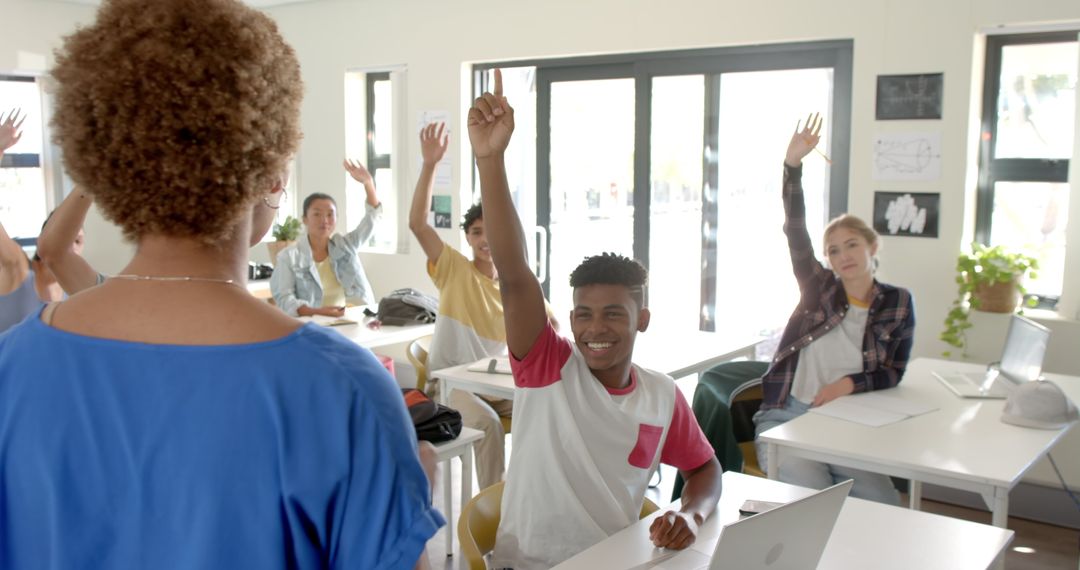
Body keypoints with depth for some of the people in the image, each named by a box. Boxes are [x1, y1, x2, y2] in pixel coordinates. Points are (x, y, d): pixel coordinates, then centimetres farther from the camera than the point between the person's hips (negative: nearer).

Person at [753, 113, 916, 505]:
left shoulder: (898, 304, 7)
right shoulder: (819, 287, 6)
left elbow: (893, 373, 8)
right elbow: (795, 234, -6)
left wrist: (851, 383, -11)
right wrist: (793, 164, -16)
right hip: (786, 418, -1)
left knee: (885, 509, -18)